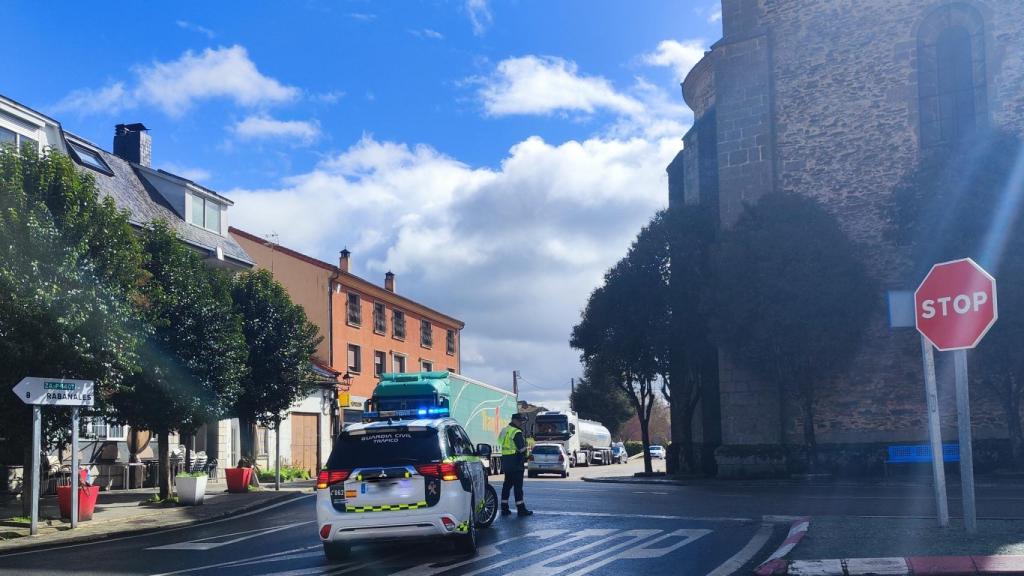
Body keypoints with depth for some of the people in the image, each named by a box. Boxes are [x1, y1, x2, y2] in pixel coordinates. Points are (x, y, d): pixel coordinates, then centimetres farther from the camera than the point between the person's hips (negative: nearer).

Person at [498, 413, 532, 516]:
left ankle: (504, 508, 15)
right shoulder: (517, 433, -15)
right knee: (518, 485, -5)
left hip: (505, 461, 9)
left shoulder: (504, 431, 15)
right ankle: (521, 509, -3)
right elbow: (522, 449, -20)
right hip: (515, 463, -9)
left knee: (507, 485, 13)